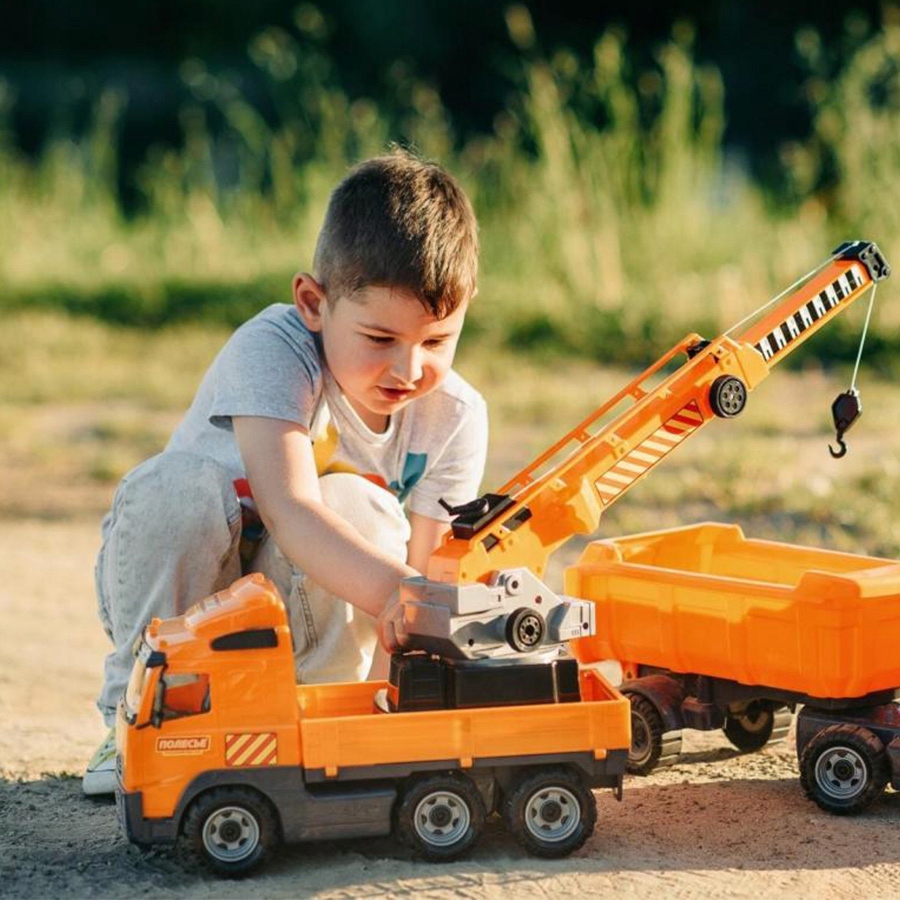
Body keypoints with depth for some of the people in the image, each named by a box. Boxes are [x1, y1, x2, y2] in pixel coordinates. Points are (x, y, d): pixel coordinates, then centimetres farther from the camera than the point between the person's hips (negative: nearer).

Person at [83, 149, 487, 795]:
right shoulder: (271, 351, -28)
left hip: (309, 609, 2)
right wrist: (396, 593, -58)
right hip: (185, 587, -2)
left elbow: (423, 567, -16)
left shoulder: (455, 418, -14)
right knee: (184, 482, -34)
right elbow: (288, 509, -43)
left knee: (358, 509, -30)